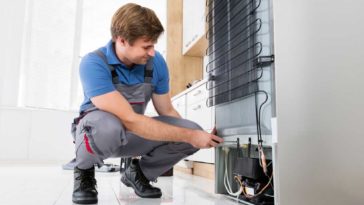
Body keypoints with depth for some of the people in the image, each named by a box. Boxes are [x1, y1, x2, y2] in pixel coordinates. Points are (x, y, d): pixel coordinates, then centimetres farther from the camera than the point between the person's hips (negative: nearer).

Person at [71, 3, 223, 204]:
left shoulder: (156, 62, -13)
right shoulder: (93, 64, -28)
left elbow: (167, 111, -2)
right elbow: (129, 120, -35)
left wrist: (195, 135, -18)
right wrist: (189, 136, -33)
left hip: (132, 135, 5)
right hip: (97, 129, -4)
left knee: (192, 130, -18)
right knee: (109, 126, -42)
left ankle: (138, 173, 6)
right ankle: (84, 172, -6)